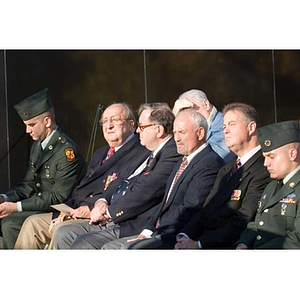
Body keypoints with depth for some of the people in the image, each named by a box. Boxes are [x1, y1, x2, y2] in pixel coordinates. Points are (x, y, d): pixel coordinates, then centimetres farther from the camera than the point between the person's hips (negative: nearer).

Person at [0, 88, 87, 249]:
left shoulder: (67, 151, -18)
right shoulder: (37, 145, 11)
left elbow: (59, 197, -20)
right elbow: (28, 184, 14)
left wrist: (17, 207, -22)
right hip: (39, 204, 9)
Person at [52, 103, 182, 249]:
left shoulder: (172, 155, -15)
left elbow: (144, 193, -20)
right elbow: (123, 182, 23)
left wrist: (108, 213, -9)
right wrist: (102, 201, 3)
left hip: (134, 228, -11)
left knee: (81, 244, -24)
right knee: (63, 234, 6)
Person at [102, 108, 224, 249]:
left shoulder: (211, 163, -12)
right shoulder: (183, 163, 22)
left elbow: (189, 209, -19)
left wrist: (154, 233, -16)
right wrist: (147, 231, 4)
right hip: (160, 233, 10)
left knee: (129, 248, -27)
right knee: (109, 248, 0)